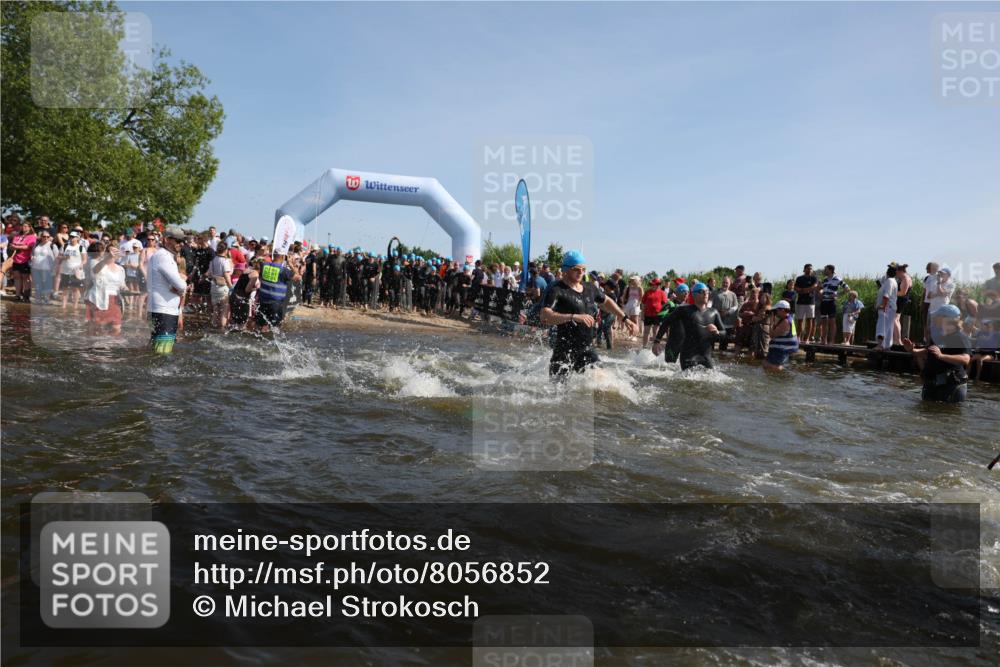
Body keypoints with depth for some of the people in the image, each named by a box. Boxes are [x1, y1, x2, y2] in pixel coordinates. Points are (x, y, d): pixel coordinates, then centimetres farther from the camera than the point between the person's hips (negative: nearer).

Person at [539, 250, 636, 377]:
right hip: (564, 351, -6)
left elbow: (606, 301, 30)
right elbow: (545, 316, -25)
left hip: (587, 349, 6)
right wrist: (574, 317, -33)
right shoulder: (557, 290, -11)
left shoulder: (590, 288, 11)